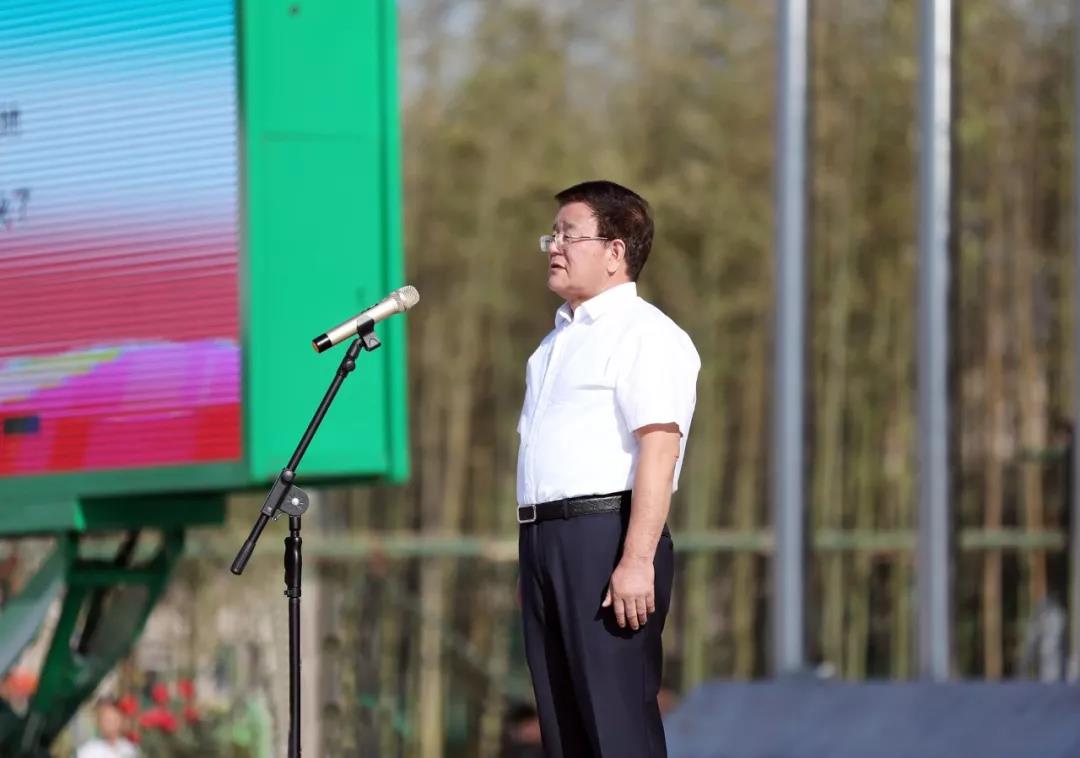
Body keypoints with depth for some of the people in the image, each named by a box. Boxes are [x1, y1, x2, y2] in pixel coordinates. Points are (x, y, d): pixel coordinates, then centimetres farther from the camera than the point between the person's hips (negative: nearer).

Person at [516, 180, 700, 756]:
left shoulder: (644, 334, -7)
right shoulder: (560, 338, 22)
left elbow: (659, 450, -17)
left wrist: (637, 559, -25)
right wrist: (535, 546, 16)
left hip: (604, 534, -9)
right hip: (544, 535, 9)